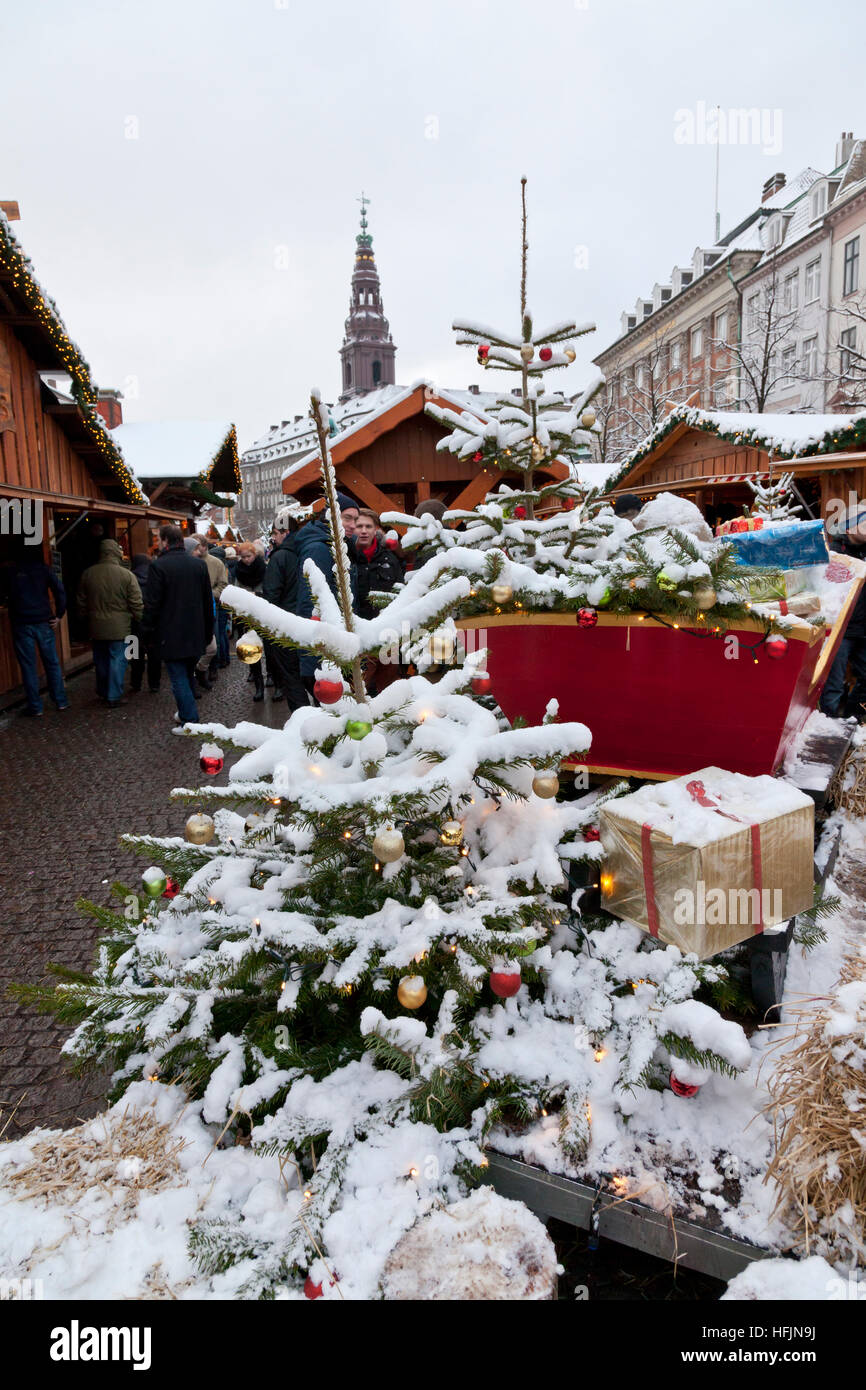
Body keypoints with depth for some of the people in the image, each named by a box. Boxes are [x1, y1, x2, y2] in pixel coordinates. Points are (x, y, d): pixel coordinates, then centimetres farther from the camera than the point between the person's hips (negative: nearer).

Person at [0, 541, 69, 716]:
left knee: (28, 666, 4)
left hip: (21, 624, -1)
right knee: (52, 663, 11)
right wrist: (58, 616, -1)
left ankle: (35, 707, 6)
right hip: (44, 622, 1)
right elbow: (60, 591, -6)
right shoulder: (44, 569, 1)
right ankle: (61, 701, 14)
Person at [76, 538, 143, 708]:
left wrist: (87, 620, 22)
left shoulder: (87, 574, 0)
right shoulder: (126, 575, -13)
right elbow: (137, 605, -11)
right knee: (117, 660, 3)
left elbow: (82, 604, 9)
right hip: (120, 627, -4)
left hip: (96, 626, 5)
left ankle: (102, 692, 32)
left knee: (101, 659, 18)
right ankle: (114, 697, 4)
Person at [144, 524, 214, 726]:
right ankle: (186, 712, 32)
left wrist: (149, 630, -2)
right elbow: (208, 601, 11)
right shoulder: (199, 564, 6)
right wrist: (208, 632, 18)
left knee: (179, 678, -1)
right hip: (196, 634, 6)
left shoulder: (159, 566, -12)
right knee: (189, 675, 20)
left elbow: (152, 603, -13)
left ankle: (191, 722, -3)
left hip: (171, 635, -6)